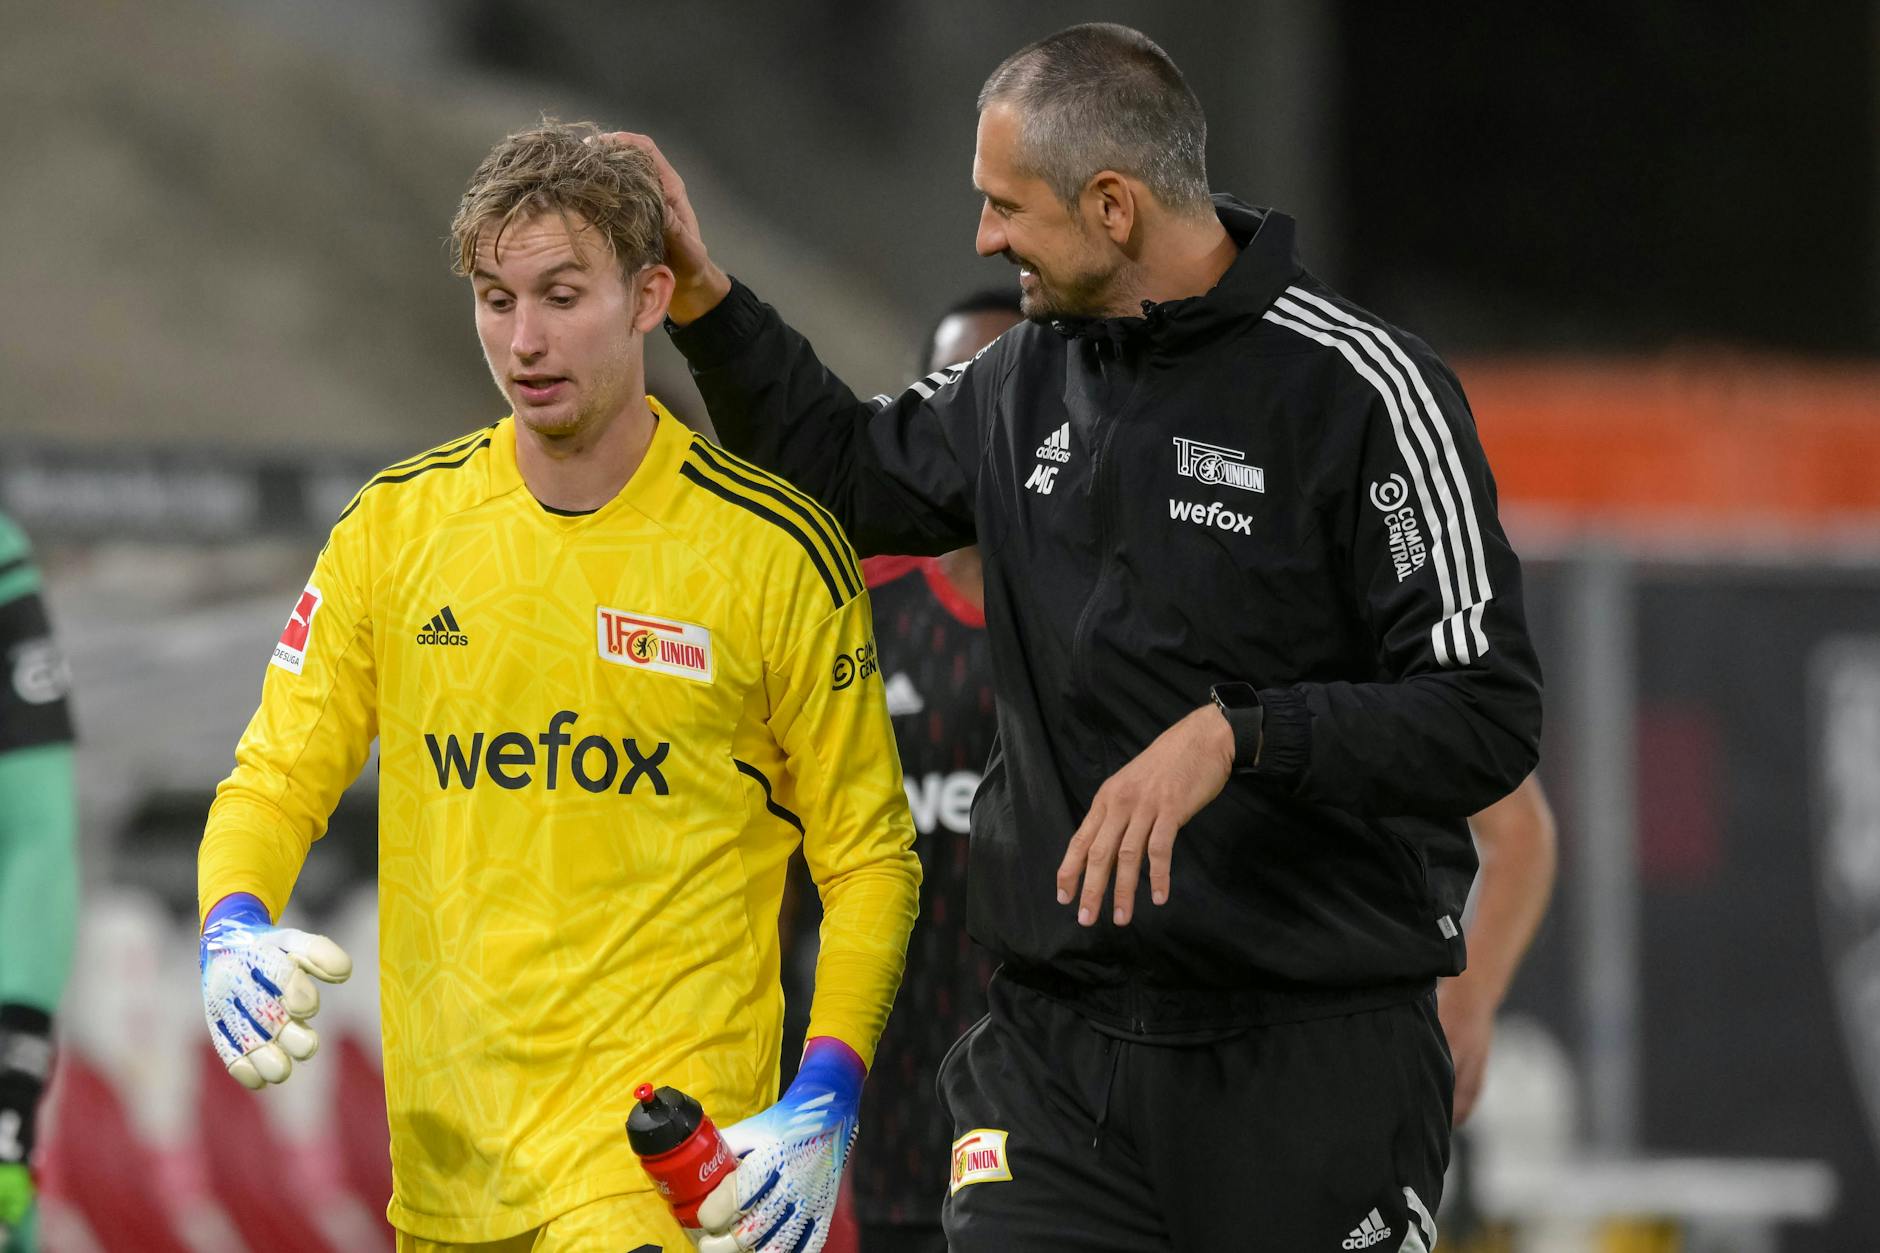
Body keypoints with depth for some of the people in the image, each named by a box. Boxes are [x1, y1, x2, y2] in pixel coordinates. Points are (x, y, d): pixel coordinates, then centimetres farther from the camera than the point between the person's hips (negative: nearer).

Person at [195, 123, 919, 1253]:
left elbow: (869, 855, 3)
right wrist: (234, 931, -11)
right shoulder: (396, 524, 7)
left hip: (665, 1141, -4)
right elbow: (278, 777, 11)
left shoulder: (781, 552, -2)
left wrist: (825, 1109, -9)